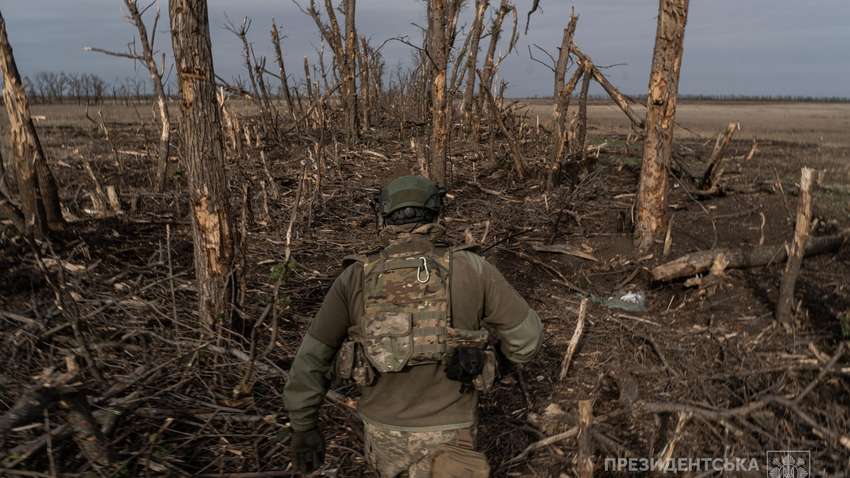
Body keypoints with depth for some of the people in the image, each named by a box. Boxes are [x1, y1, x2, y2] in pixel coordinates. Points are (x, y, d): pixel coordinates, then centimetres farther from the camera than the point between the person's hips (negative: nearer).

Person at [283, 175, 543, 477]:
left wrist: (304, 428, 5)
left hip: (384, 430, 3)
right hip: (445, 436, -3)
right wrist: (510, 352, 16)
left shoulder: (356, 277, -11)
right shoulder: (471, 269, -15)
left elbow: (311, 357, -7)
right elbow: (526, 332, -7)